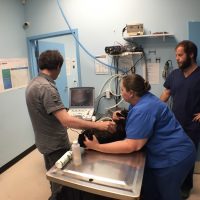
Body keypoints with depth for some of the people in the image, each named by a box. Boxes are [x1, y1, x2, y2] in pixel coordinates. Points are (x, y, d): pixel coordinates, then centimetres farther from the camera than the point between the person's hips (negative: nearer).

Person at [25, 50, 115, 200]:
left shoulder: (33, 83, 3)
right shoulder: (46, 87, -28)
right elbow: (67, 121, -35)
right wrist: (98, 125, -33)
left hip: (46, 141, 10)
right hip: (56, 144, -10)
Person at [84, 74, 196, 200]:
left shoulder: (143, 109, -30)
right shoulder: (142, 98, 0)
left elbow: (131, 146, -33)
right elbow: (136, 121, 16)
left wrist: (97, 147, -29)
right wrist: (121, 117, -6)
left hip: (173, 156, -8)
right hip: (161, 153, 9)